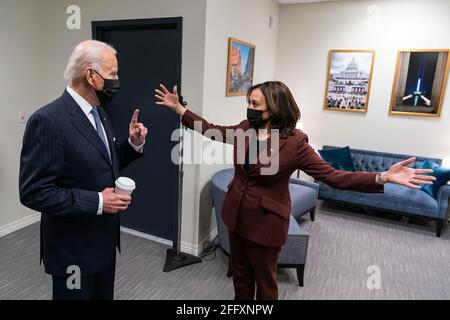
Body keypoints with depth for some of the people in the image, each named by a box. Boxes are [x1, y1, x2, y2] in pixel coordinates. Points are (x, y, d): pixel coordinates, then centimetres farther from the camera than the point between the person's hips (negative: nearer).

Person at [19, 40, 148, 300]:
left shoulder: (98, 112, 4)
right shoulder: (48, 120, -22)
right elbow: (34, 192, -23)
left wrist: (134, 143, -4)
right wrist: (96, 202, -25)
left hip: (104, 239, 8)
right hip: (73, 249, -8)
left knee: (104, 296, 24)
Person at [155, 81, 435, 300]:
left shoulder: (294, 143, -19)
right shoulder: (244, 129, -3)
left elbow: (332, 175, -19)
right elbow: (210, 130, 10)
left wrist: (383, 177, -31)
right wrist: (178, 107, 8)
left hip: (266, 221, -5)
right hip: (236, 214, 6)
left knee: (264, 279, 15)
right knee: (240, 272, 23)